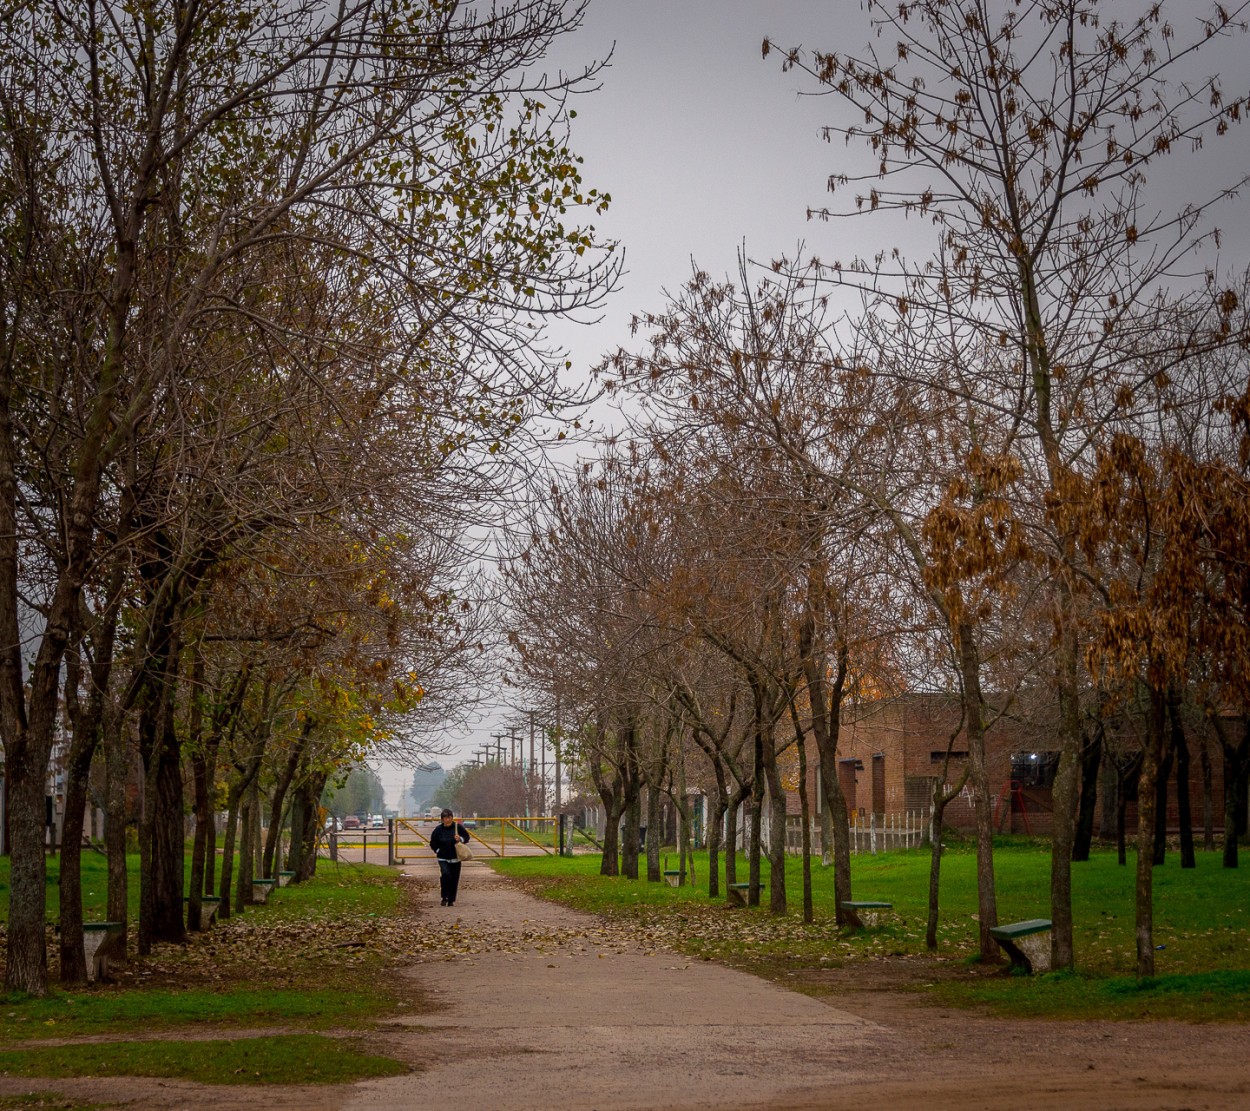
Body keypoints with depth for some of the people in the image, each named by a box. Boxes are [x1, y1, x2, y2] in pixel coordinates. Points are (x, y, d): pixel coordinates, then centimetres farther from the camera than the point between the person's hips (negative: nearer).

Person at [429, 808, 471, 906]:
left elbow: (467, 837, 7)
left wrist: (460, 839, -12)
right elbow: (433, 843, 9)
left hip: (455, 859, 1)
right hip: (443, 859, -1)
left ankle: (451, 900, 19)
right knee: (445, 874, -22)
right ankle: (444, 897, -8)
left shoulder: (458, 827, -3)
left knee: (454, 880, 4)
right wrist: (438, 851, -1)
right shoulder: (438, 829, -3)